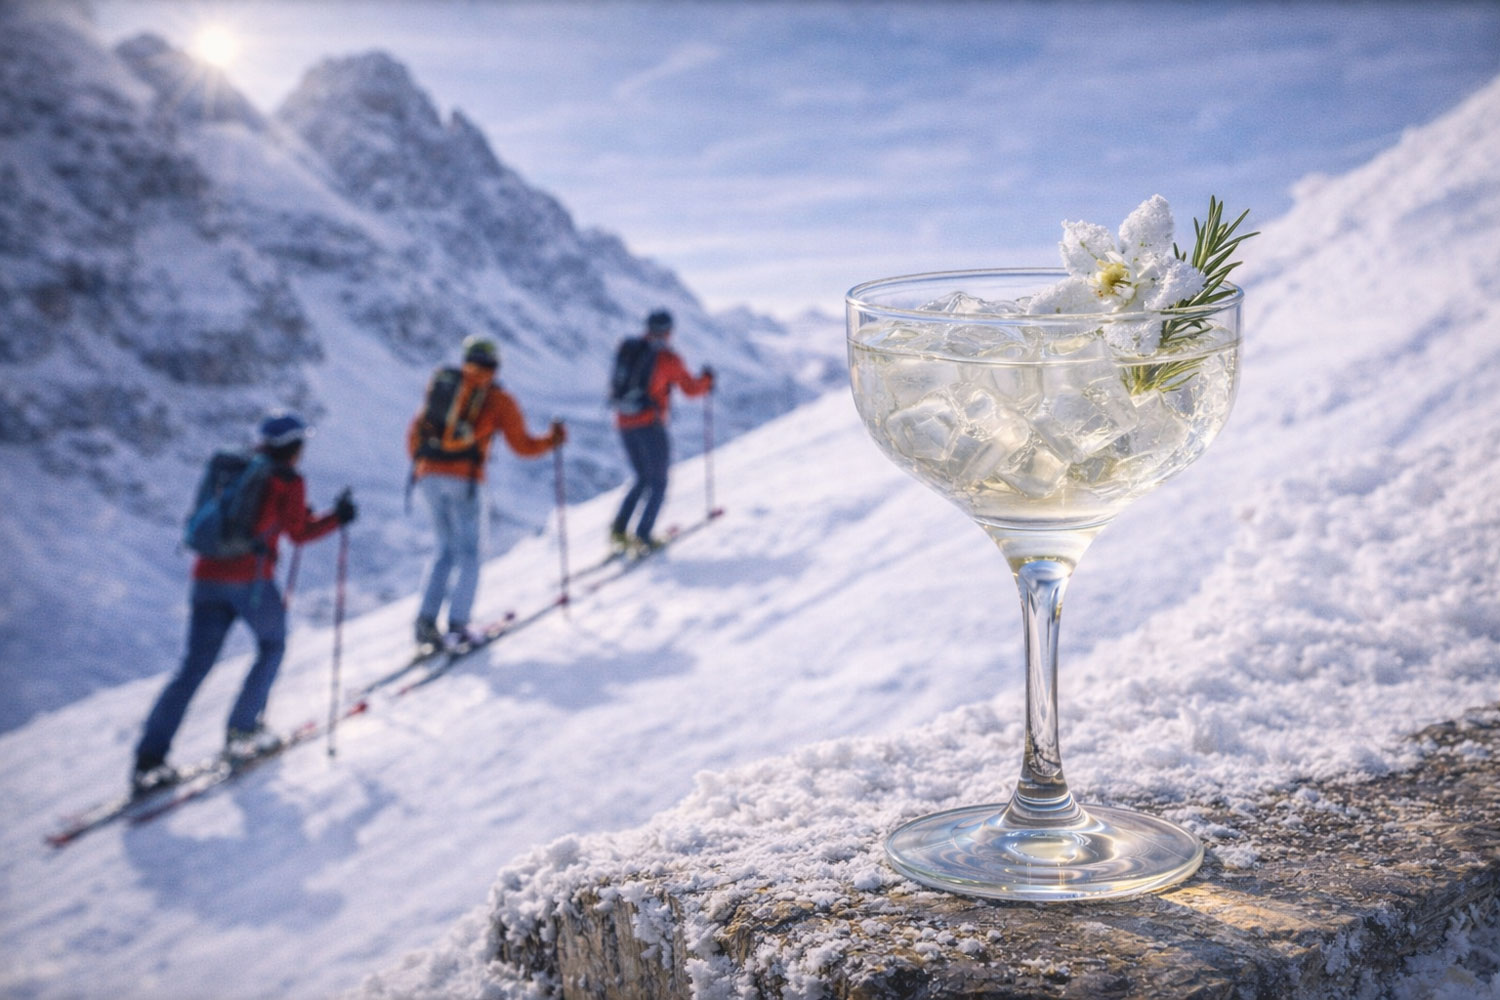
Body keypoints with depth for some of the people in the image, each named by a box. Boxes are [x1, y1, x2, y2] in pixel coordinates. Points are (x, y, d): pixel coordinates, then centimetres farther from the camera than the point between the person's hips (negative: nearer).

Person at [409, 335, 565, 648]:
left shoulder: (440, 386, 17)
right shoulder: (499, 399, 7)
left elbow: (415, 433, 17)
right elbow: (523, 446, 7)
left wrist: (420, 463, 32)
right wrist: (553, 440, 22)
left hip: (428, 476, 4)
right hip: (463, 480, -4)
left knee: (446, 549, 17)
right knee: (469, 553, 8)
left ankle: (426, 619, 5)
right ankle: (457, 625, -1)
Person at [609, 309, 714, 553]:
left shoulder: (628, 348, 7)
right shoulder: (668, 358, -8)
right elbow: (691, 388, 1)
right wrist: (706, 378, 19)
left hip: (624, 423, 6)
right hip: (649, 424, -6)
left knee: (643, 479, 20)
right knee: (658, 483, 7)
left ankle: (619, 529, 6)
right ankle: (643, 536, -5)